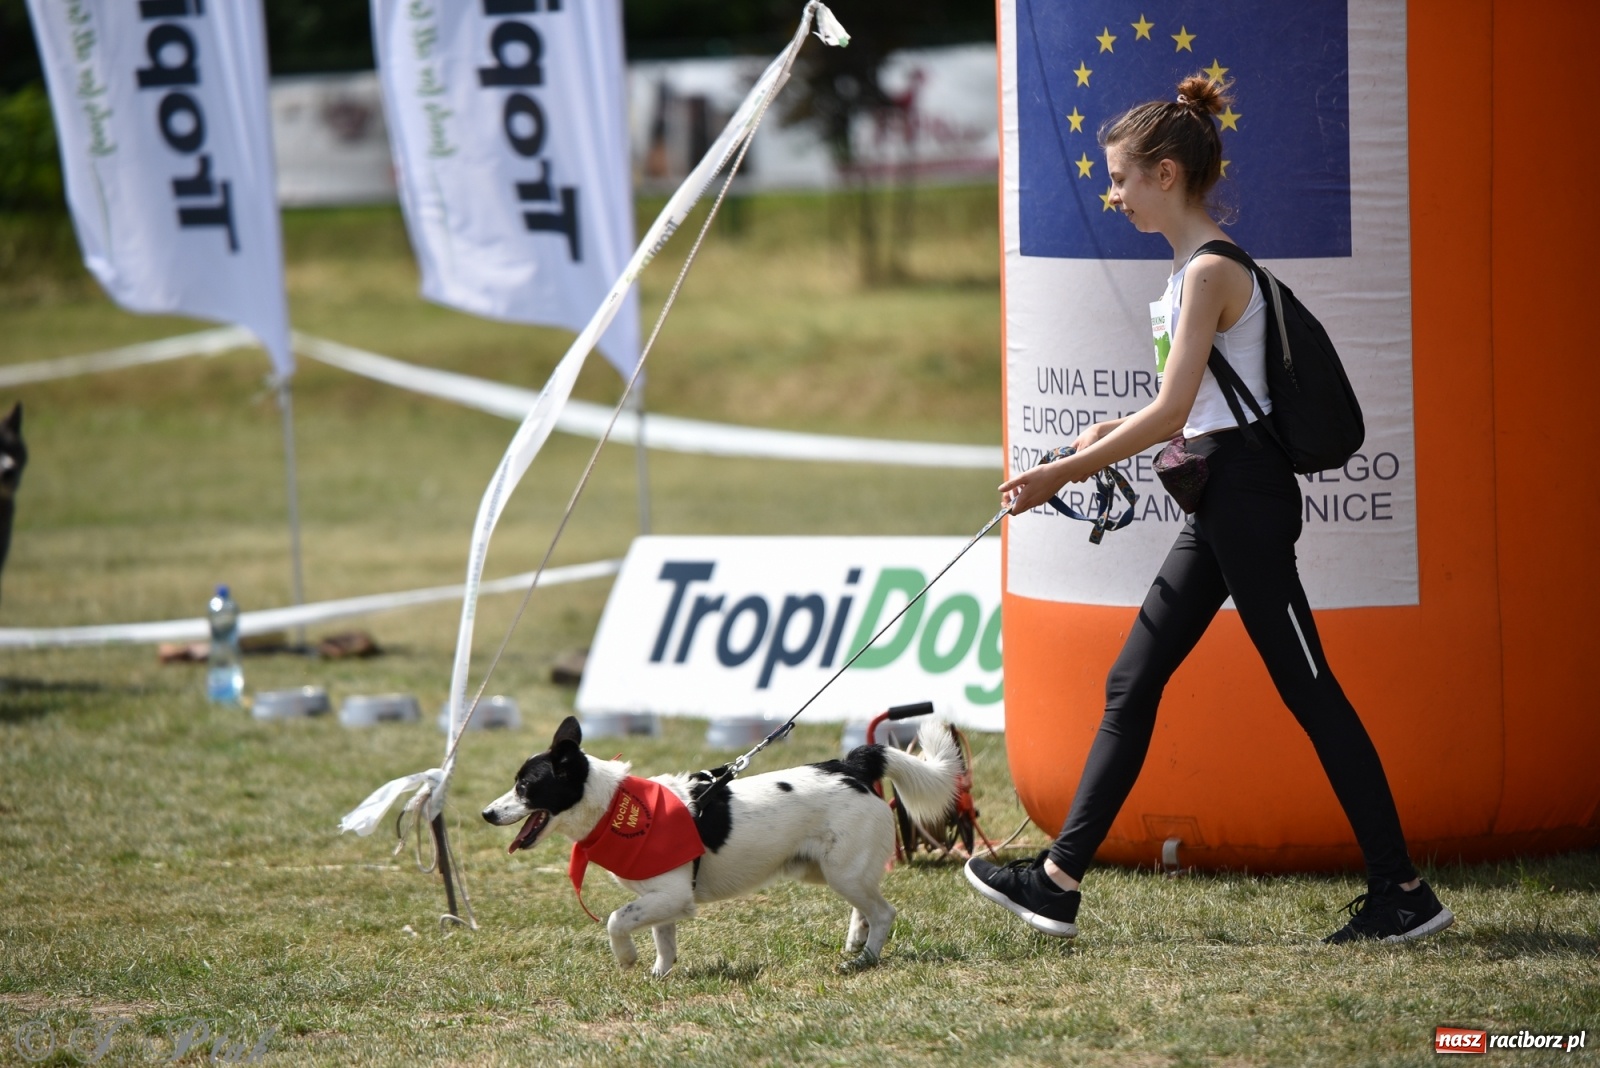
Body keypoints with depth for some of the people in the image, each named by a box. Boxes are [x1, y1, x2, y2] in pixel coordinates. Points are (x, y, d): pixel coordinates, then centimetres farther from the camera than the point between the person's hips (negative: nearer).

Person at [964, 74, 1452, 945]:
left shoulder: (1210, 271, -16)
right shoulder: (1198, 267, 14)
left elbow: (1171, 412, -20)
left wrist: (1061, 473, -15)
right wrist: (1114, 435, 8)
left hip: (1245, 493, -10)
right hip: (1221, 499, 10)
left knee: (1308, 692, -6)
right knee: (1132, 684, 10)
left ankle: (1403, 892, -1)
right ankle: (1057, 881, 13)